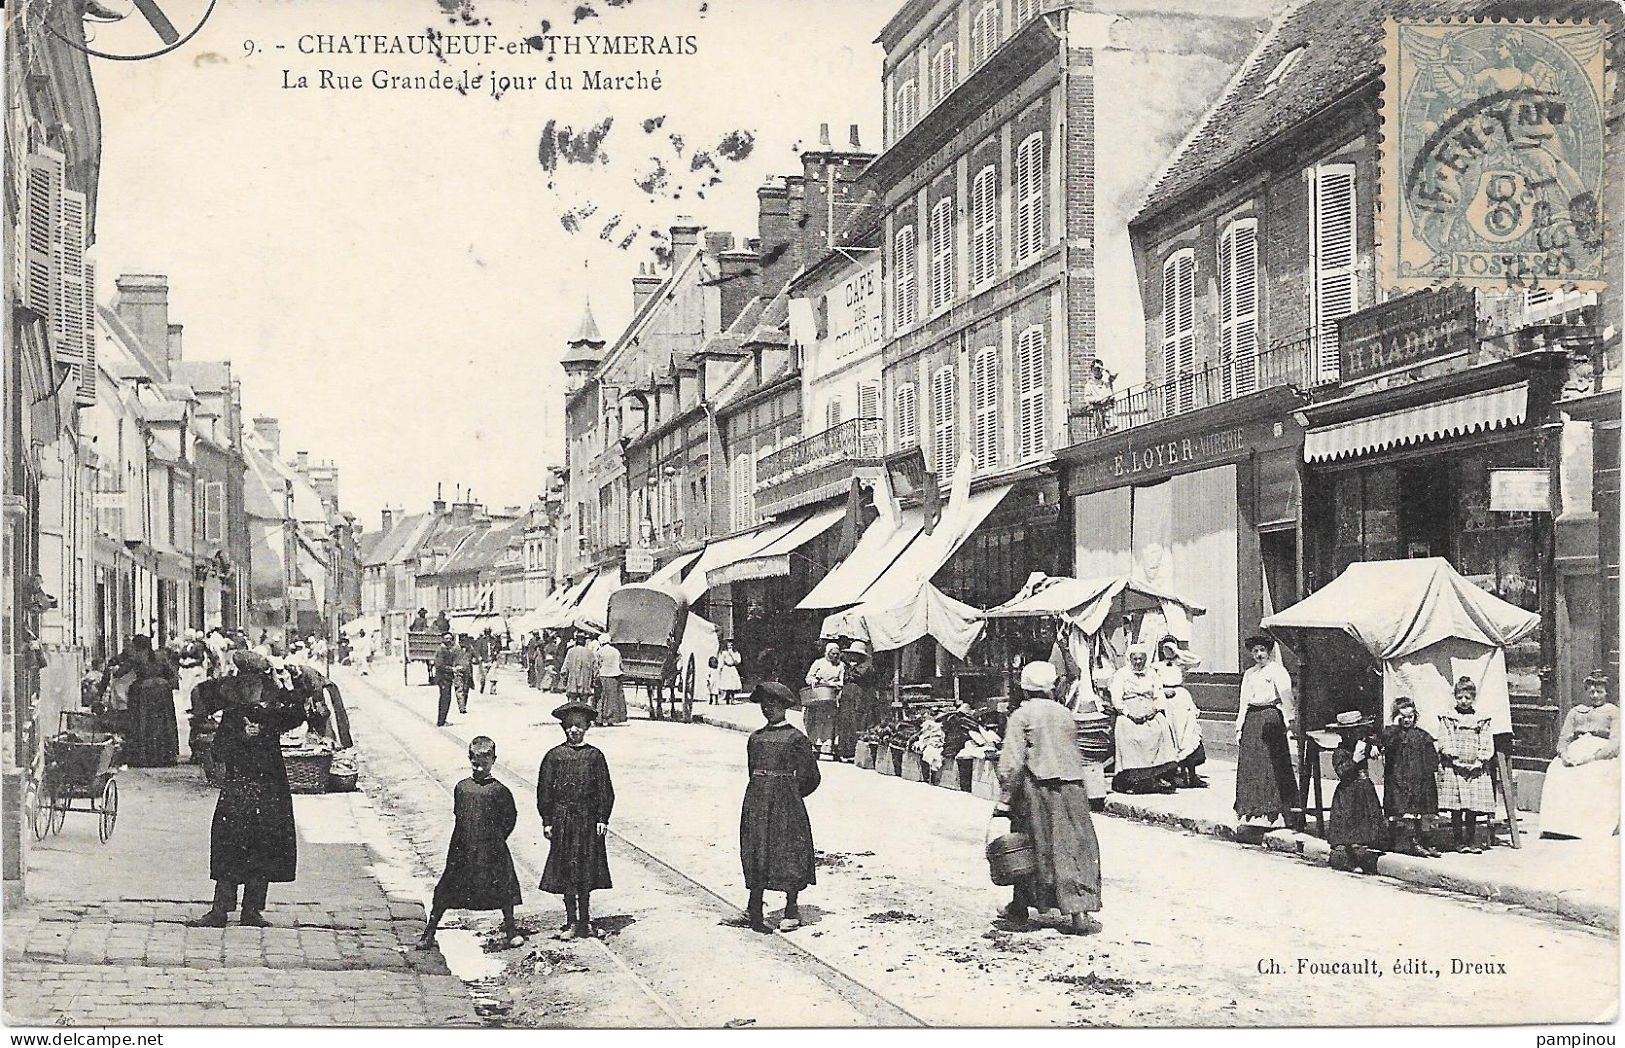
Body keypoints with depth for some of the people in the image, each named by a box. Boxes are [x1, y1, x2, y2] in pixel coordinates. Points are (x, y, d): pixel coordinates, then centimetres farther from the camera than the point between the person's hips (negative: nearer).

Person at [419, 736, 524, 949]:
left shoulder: (498, 790, -6)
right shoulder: (462, 788, 3)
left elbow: (510, 817, 2)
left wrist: (496, 838, 1)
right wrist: (466, 835, 7)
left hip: (491, 851, -2)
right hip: (463, 849, 2)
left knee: (503, 886, 3)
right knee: (447, 890, 3)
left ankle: (510, 927, 23)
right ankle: (430, 931, 12)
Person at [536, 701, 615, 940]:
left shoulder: (594, 755, 2)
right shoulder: (554, 756, 0)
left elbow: (605, 790, 4)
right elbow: (544, 791, 3)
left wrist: (602, 819, -1)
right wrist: (547, 821, -1)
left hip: (588, 820, 0)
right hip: (561, 820, 0)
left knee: (586, 872, 6)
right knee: (565, 873, 2)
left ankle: (584, 920, 17)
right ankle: (571, 922, 11)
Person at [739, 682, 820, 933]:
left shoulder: (795, 738, -4)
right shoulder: (756, 737, 10)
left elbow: (810, 776, 0)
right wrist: (763, 792, 12)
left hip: (787, 800, -4)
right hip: (757, 799, 4)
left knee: (789, 853, 0)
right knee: (756, 851, 4)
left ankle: (792, 910, 10)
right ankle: (755, 907, 11)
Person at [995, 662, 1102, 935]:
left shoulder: (1021, 716, -4)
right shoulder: (1064, 713, 11)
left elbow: (1012, 762, -11)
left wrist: (1004, 799, -10)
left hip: (1036, 787, -3)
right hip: (1070, 787, 3)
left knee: (1030, 848, 10)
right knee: (1077, 848, 2)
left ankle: (1020, 907, 21)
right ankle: (1080, 911, -5)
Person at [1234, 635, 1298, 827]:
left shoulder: (1277, 670, -2)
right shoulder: (1249, 674, 18)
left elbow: (1286, 695, -14)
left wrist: (1291, 717, -26)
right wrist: (1239, 727, 13)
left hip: (1271, 717, -6)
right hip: (1251, 719, 6)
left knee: (1272, 763, -7)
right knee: (1249, 763, 3)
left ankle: (1272, 808, -3)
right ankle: (1250, 807, 9)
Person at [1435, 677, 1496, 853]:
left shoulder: (1482, 720, 12)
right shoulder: (1447, 718, 6)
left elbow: (1488, 746, 8)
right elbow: (1444, 744, 0)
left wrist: (1479, 762, -7)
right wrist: (1456, 760, -11)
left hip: (1476, 770, 2)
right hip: (1453, 768, -1)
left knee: (1473, 809, 0)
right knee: (1456, 810, -2)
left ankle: (1472, 841, 7)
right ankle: (1459, 841, 5)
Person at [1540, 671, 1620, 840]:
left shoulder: (1613, 712, 16)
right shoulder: (1575, 712, 28)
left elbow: (1615, 744, 0)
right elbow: (1563, 739, 17)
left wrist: (1591, 757, -16)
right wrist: (1564, 754, -8)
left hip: (1603, 755, -3)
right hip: (1573, 754, 3)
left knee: (1593, 775, -37)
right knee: (1556, 772, -30)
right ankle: (1556, 825, -38)